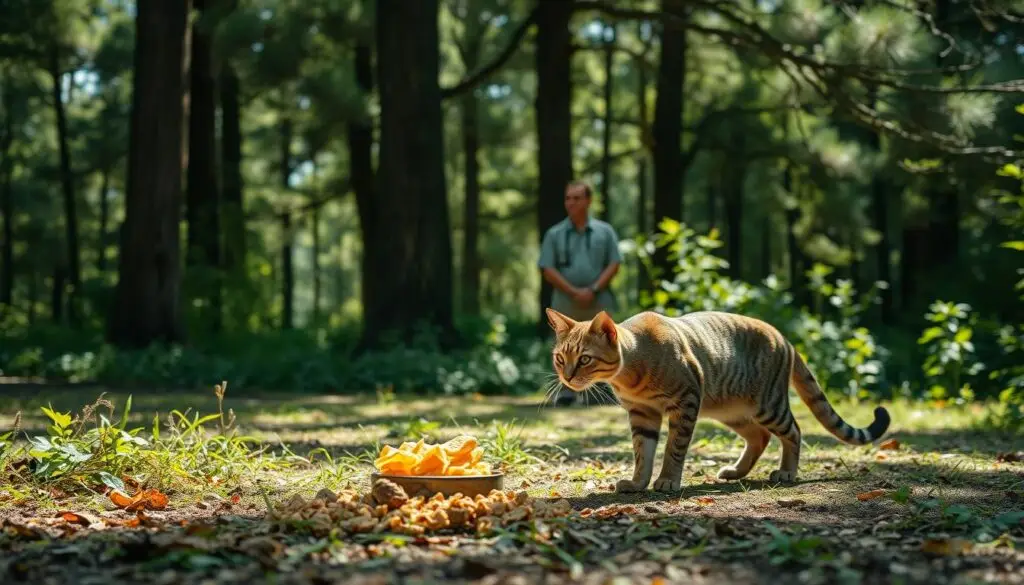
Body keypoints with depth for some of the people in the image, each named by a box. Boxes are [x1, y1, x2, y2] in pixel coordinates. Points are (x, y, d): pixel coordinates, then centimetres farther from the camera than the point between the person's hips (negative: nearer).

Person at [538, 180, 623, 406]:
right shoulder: (554, 234, 7)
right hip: (565, 303, 0)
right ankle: (566, 395, 3)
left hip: (599, 302, 0)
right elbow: (547, 270, 1)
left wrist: (593, 290, -11)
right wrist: (573, 292, -10)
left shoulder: (605, 231, 8)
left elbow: (614, 264, 3)